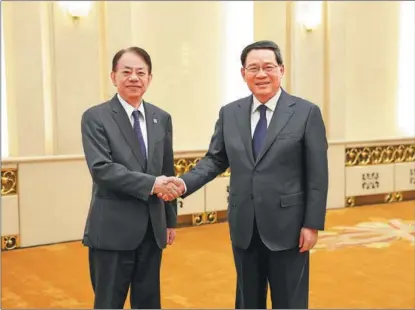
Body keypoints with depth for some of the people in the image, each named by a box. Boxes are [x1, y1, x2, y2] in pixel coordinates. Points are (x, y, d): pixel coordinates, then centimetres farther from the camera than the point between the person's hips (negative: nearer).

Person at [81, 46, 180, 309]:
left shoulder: (162, 118, 9)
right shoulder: (95, 117, -6)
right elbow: (101, 169, -18)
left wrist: (171, 219, 14)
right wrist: (150, 184, -23)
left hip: (152, 228, 5)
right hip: (113, 229, -5)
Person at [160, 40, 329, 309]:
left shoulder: (307, 113, -5)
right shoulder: (229, 113, 6)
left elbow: (317, 175, -6)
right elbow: (215, 159, 9)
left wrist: (312, 224, -9)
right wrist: (185, 182, -9)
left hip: (287, 226, -3)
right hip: (244, 227, 4)